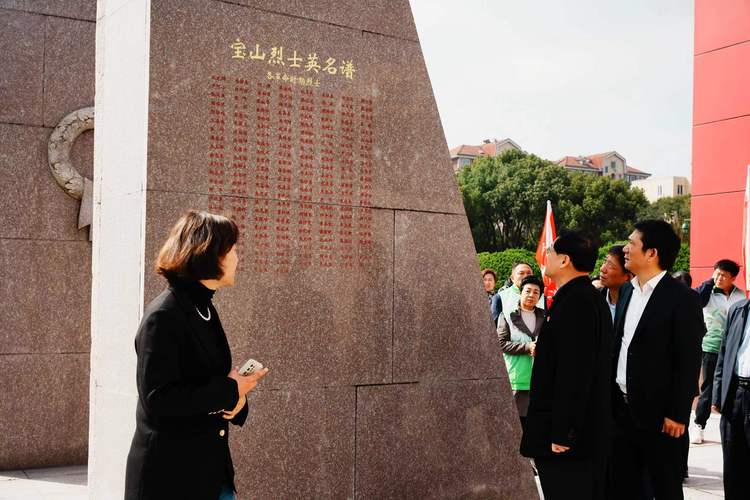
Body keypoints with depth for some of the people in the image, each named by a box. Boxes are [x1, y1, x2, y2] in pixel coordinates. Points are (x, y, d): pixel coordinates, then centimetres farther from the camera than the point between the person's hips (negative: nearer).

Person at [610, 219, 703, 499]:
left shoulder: (682, 299, -12)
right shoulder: (627, 291, 10)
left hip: (658, 413, -7)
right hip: (622, 407, 7)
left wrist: (678, 414, -15)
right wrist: (610, 397, 9)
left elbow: (689, 362, -13)